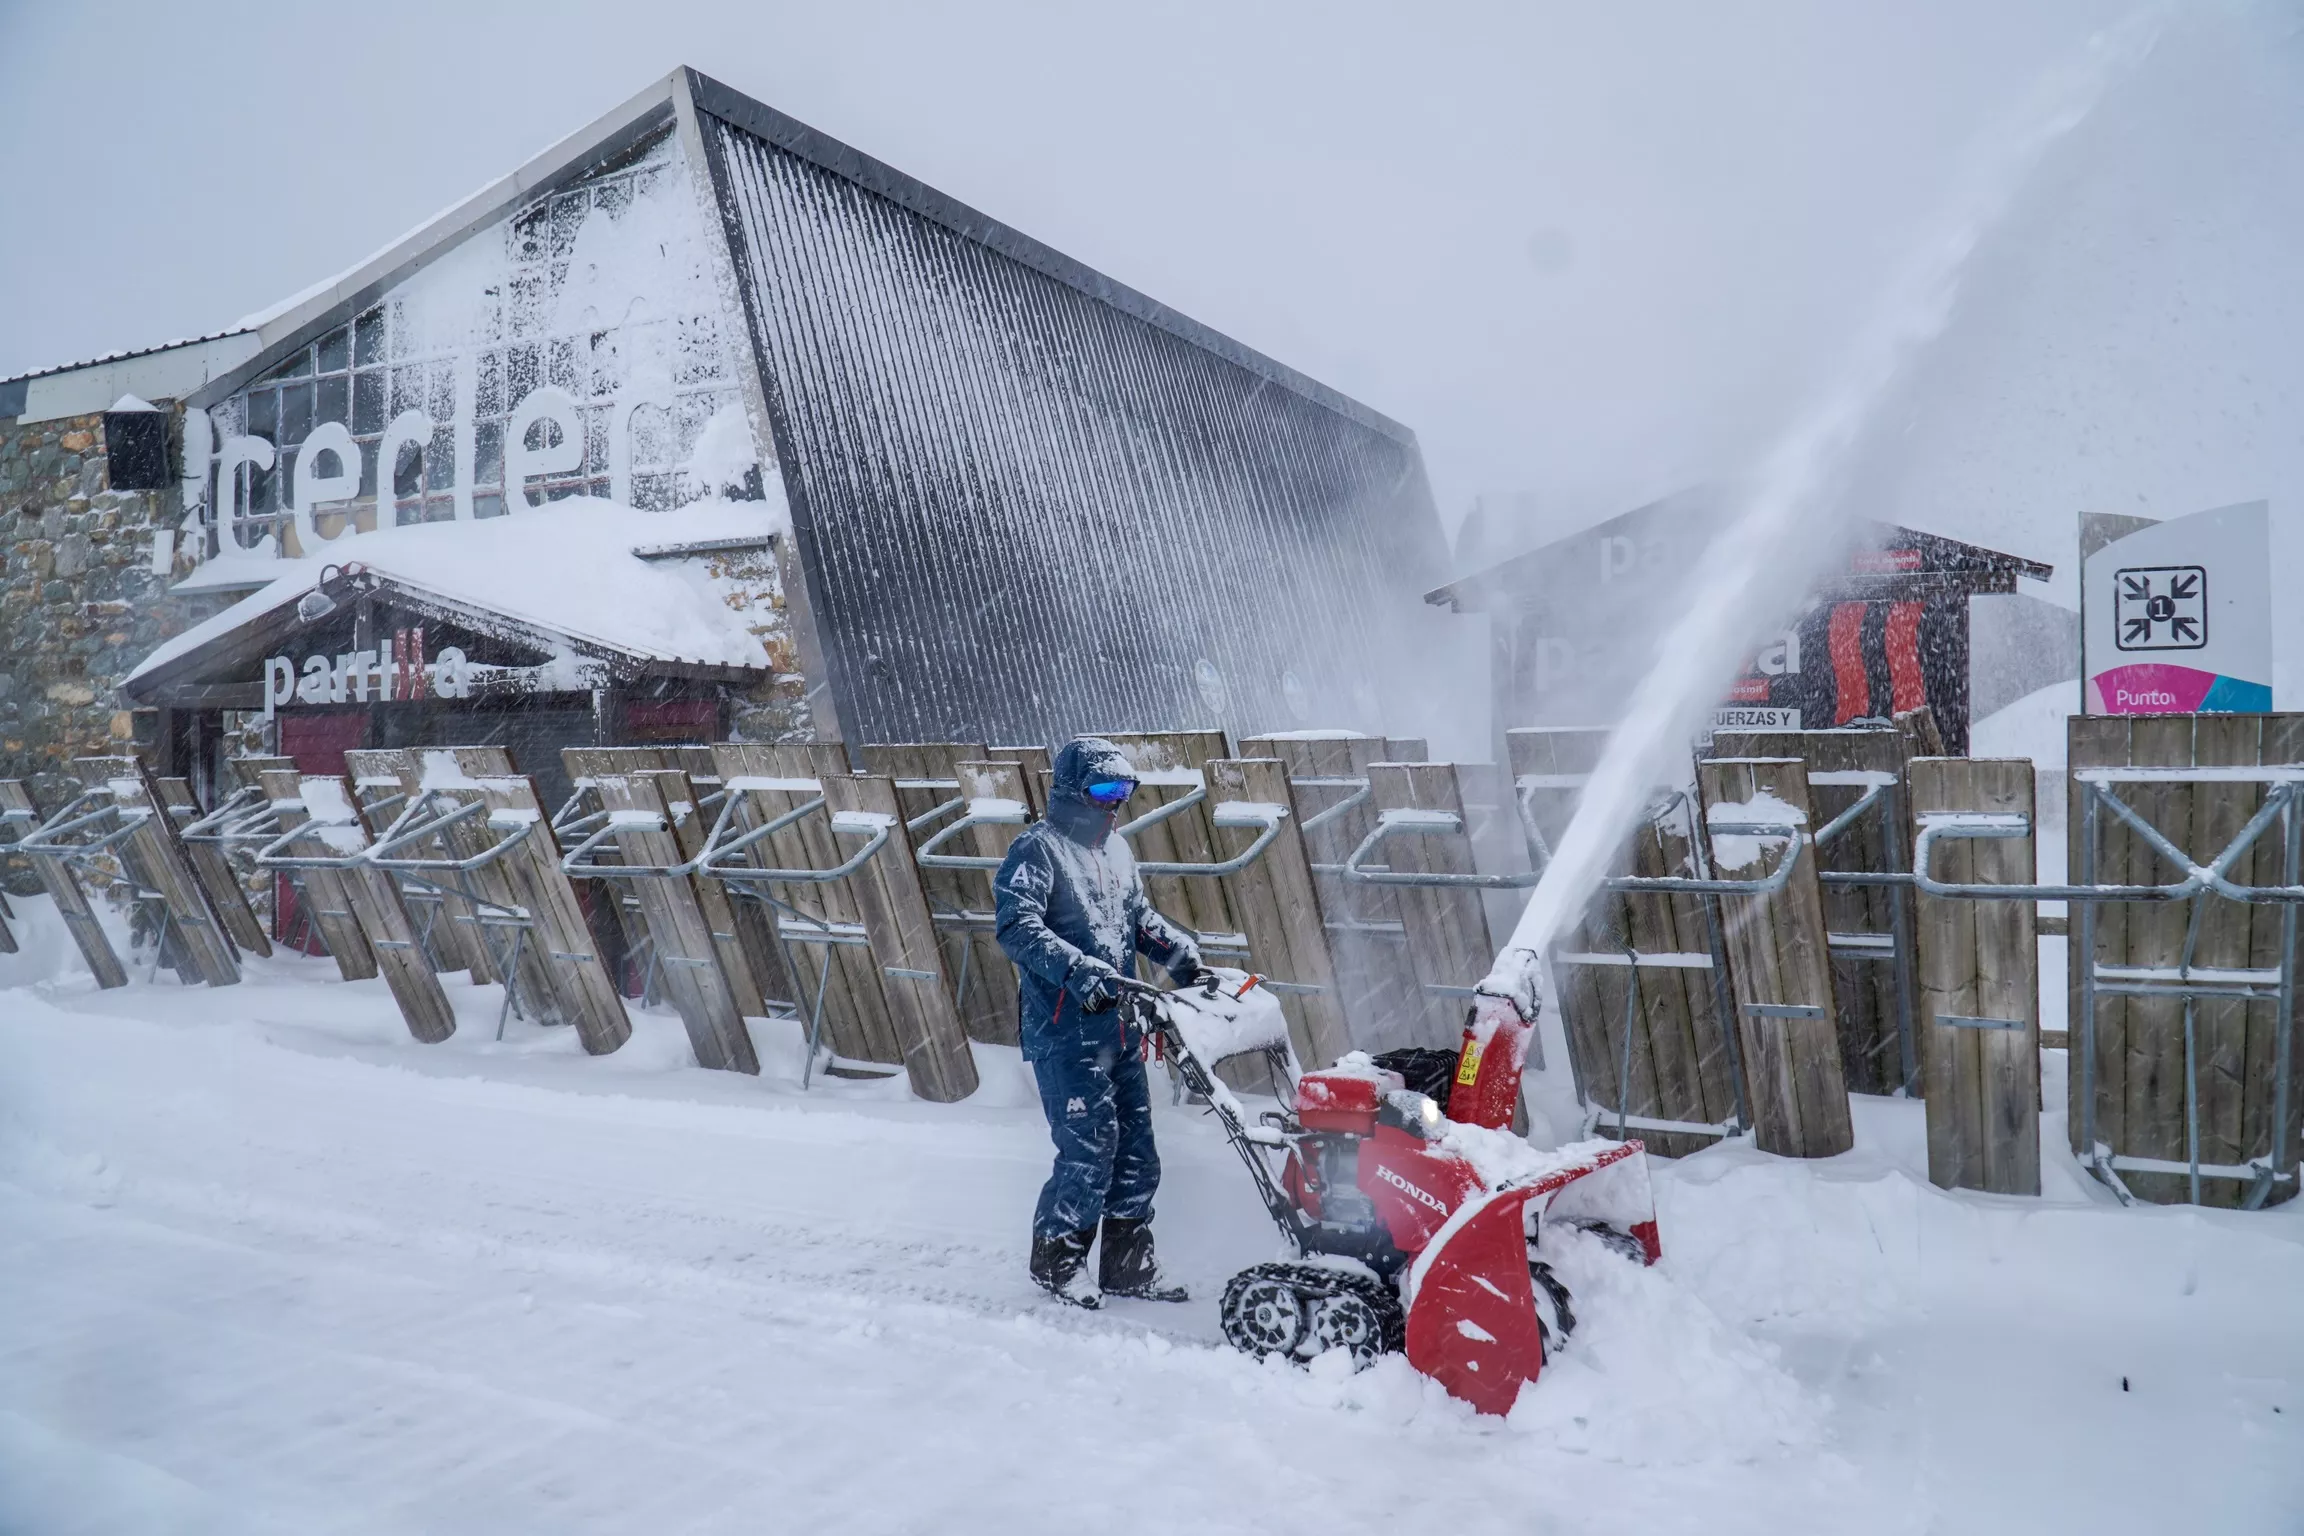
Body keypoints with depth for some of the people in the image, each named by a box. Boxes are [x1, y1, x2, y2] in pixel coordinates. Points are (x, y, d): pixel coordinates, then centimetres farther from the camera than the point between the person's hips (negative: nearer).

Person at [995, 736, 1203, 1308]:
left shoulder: (1117, 849, 17)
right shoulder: (1038, 850, -8)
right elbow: (1017, 927, -20)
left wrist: (1182, 954, 12)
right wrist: (1078, 970, -30)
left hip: (1119, 1027, 8)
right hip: (1065, 1031, -8)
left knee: (1136, 1150, 10)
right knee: (1090, 1148, -8)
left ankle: (1128, 1264, 22)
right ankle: (1057, 1257, 11)